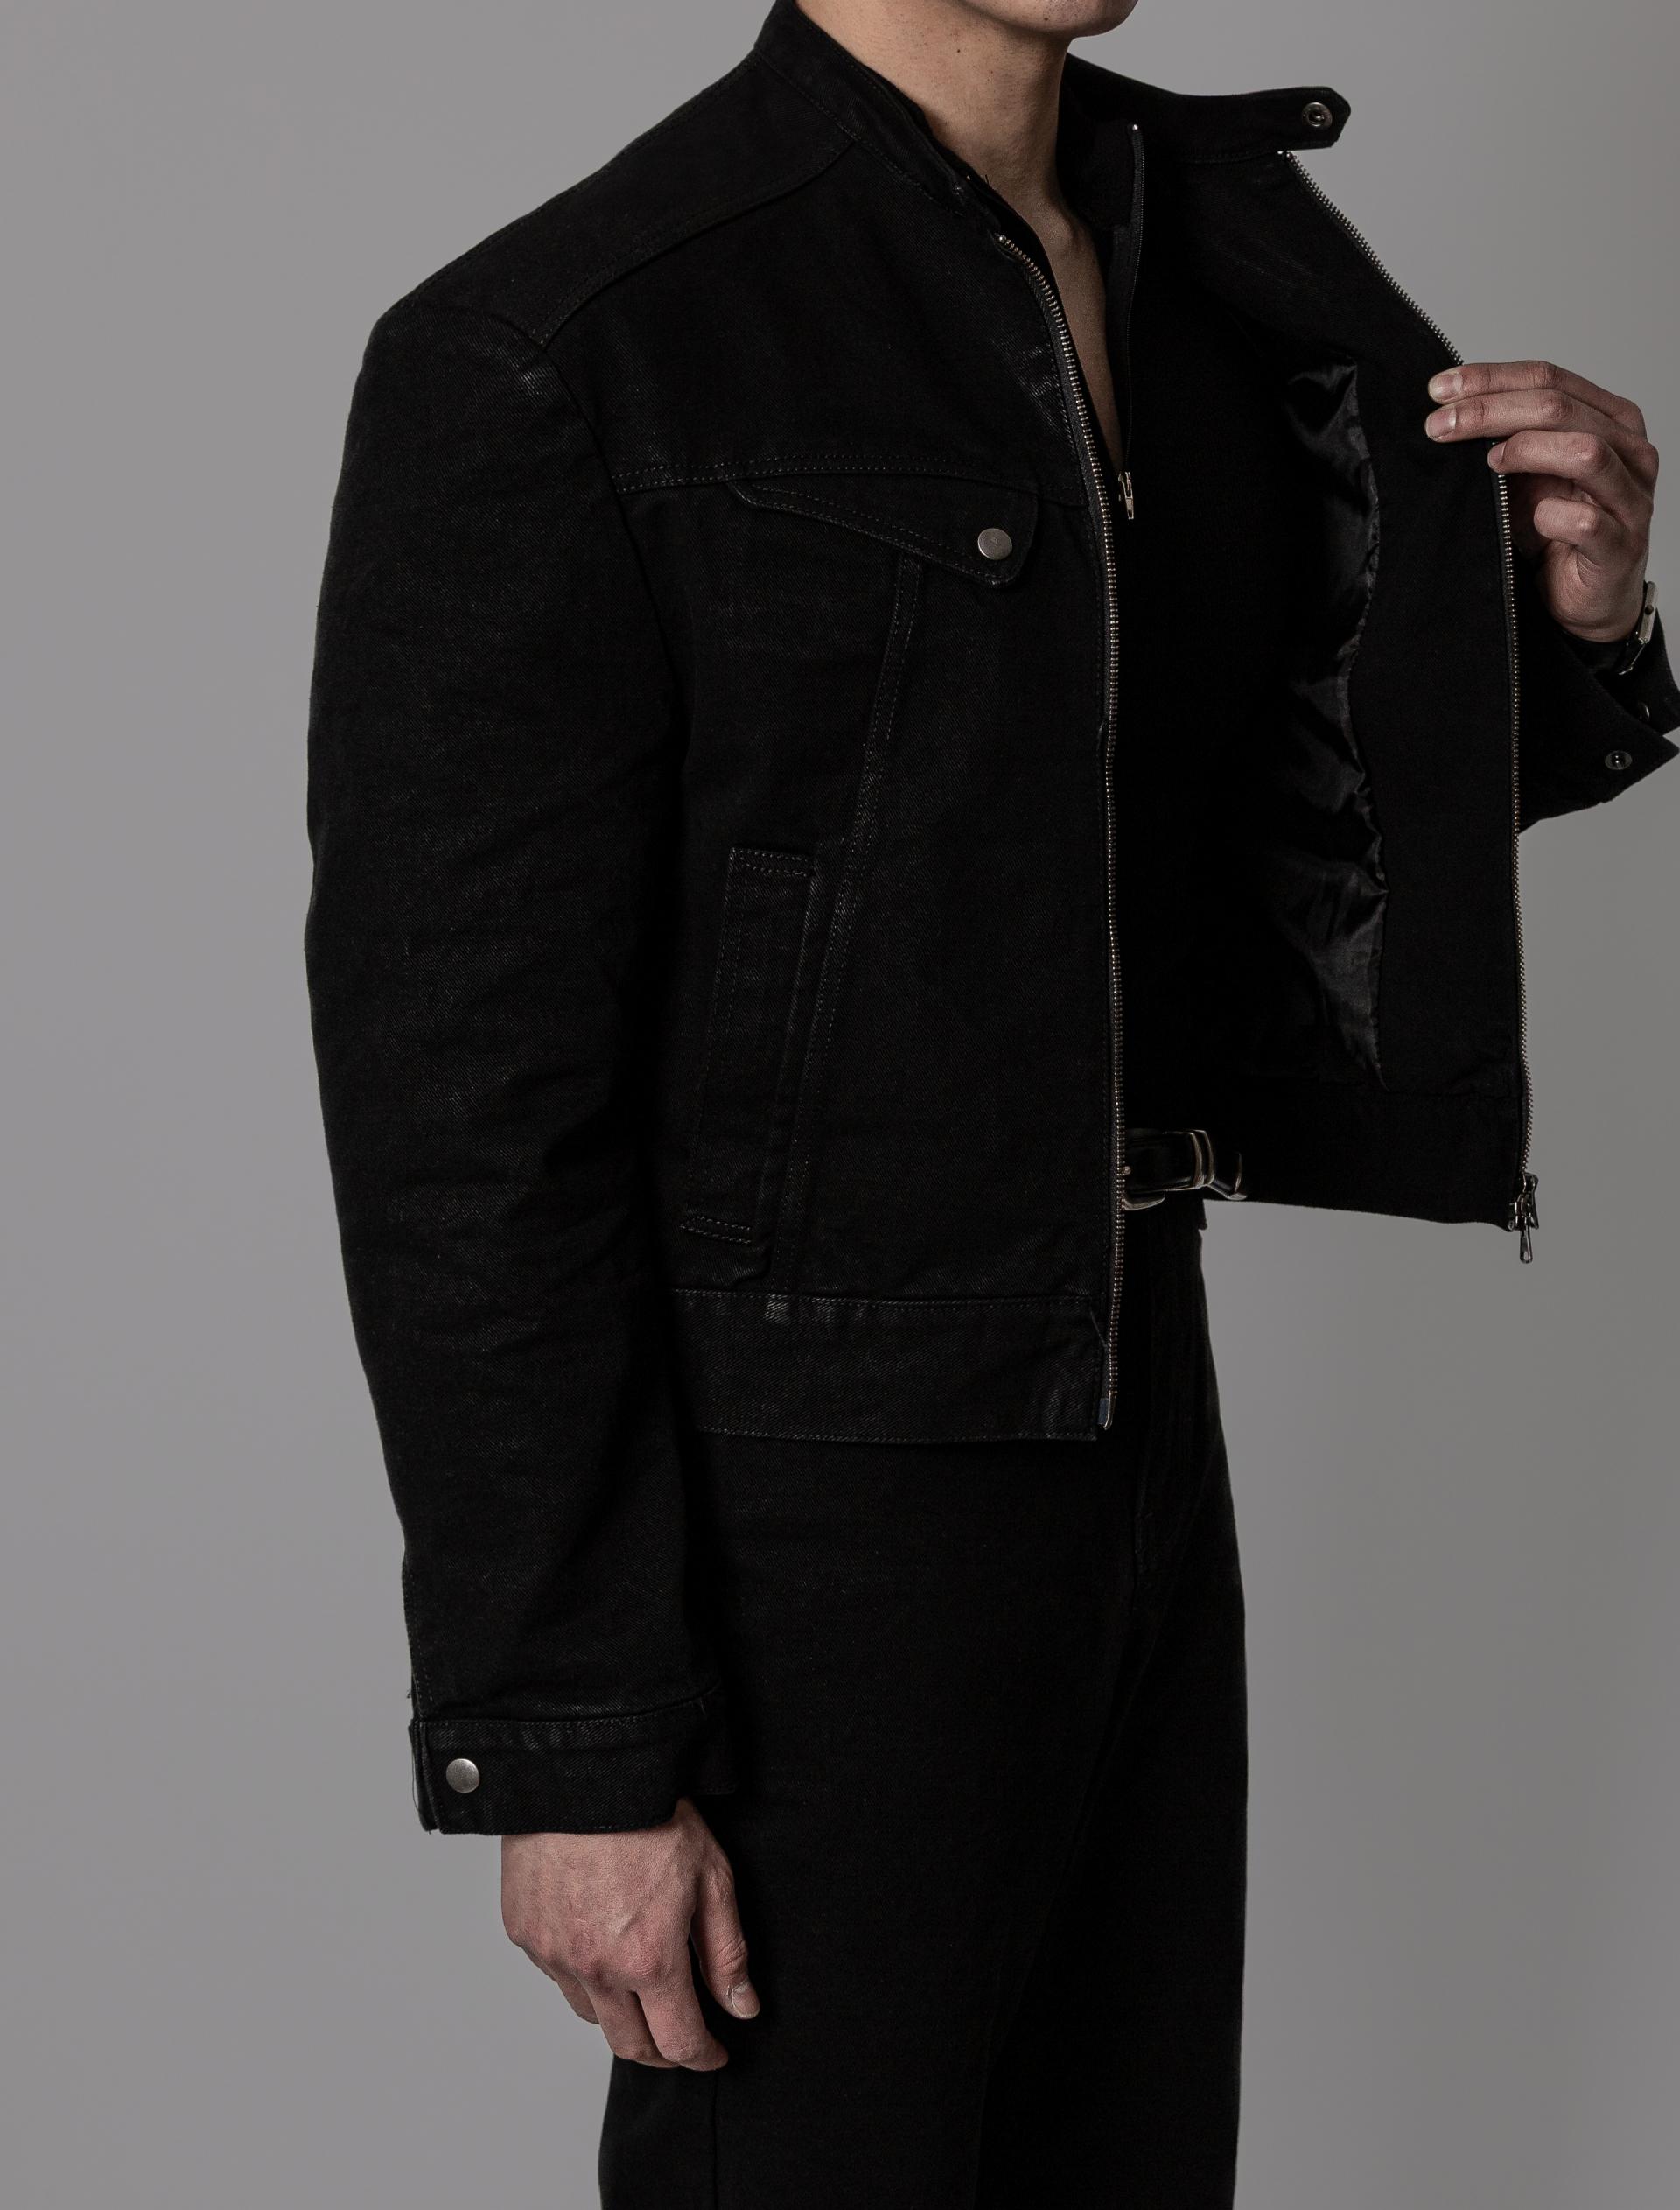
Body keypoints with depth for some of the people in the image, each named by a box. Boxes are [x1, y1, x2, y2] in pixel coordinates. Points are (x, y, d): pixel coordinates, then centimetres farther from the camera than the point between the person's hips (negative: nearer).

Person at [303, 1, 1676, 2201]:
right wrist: (562, 1748, -16)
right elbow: (462, 1089, -17)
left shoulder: (1202, 240, 5)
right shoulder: (546, 357, -18)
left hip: (1124, 1427, 8)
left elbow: (1300, 834, 14)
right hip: (788, 1529, -7)